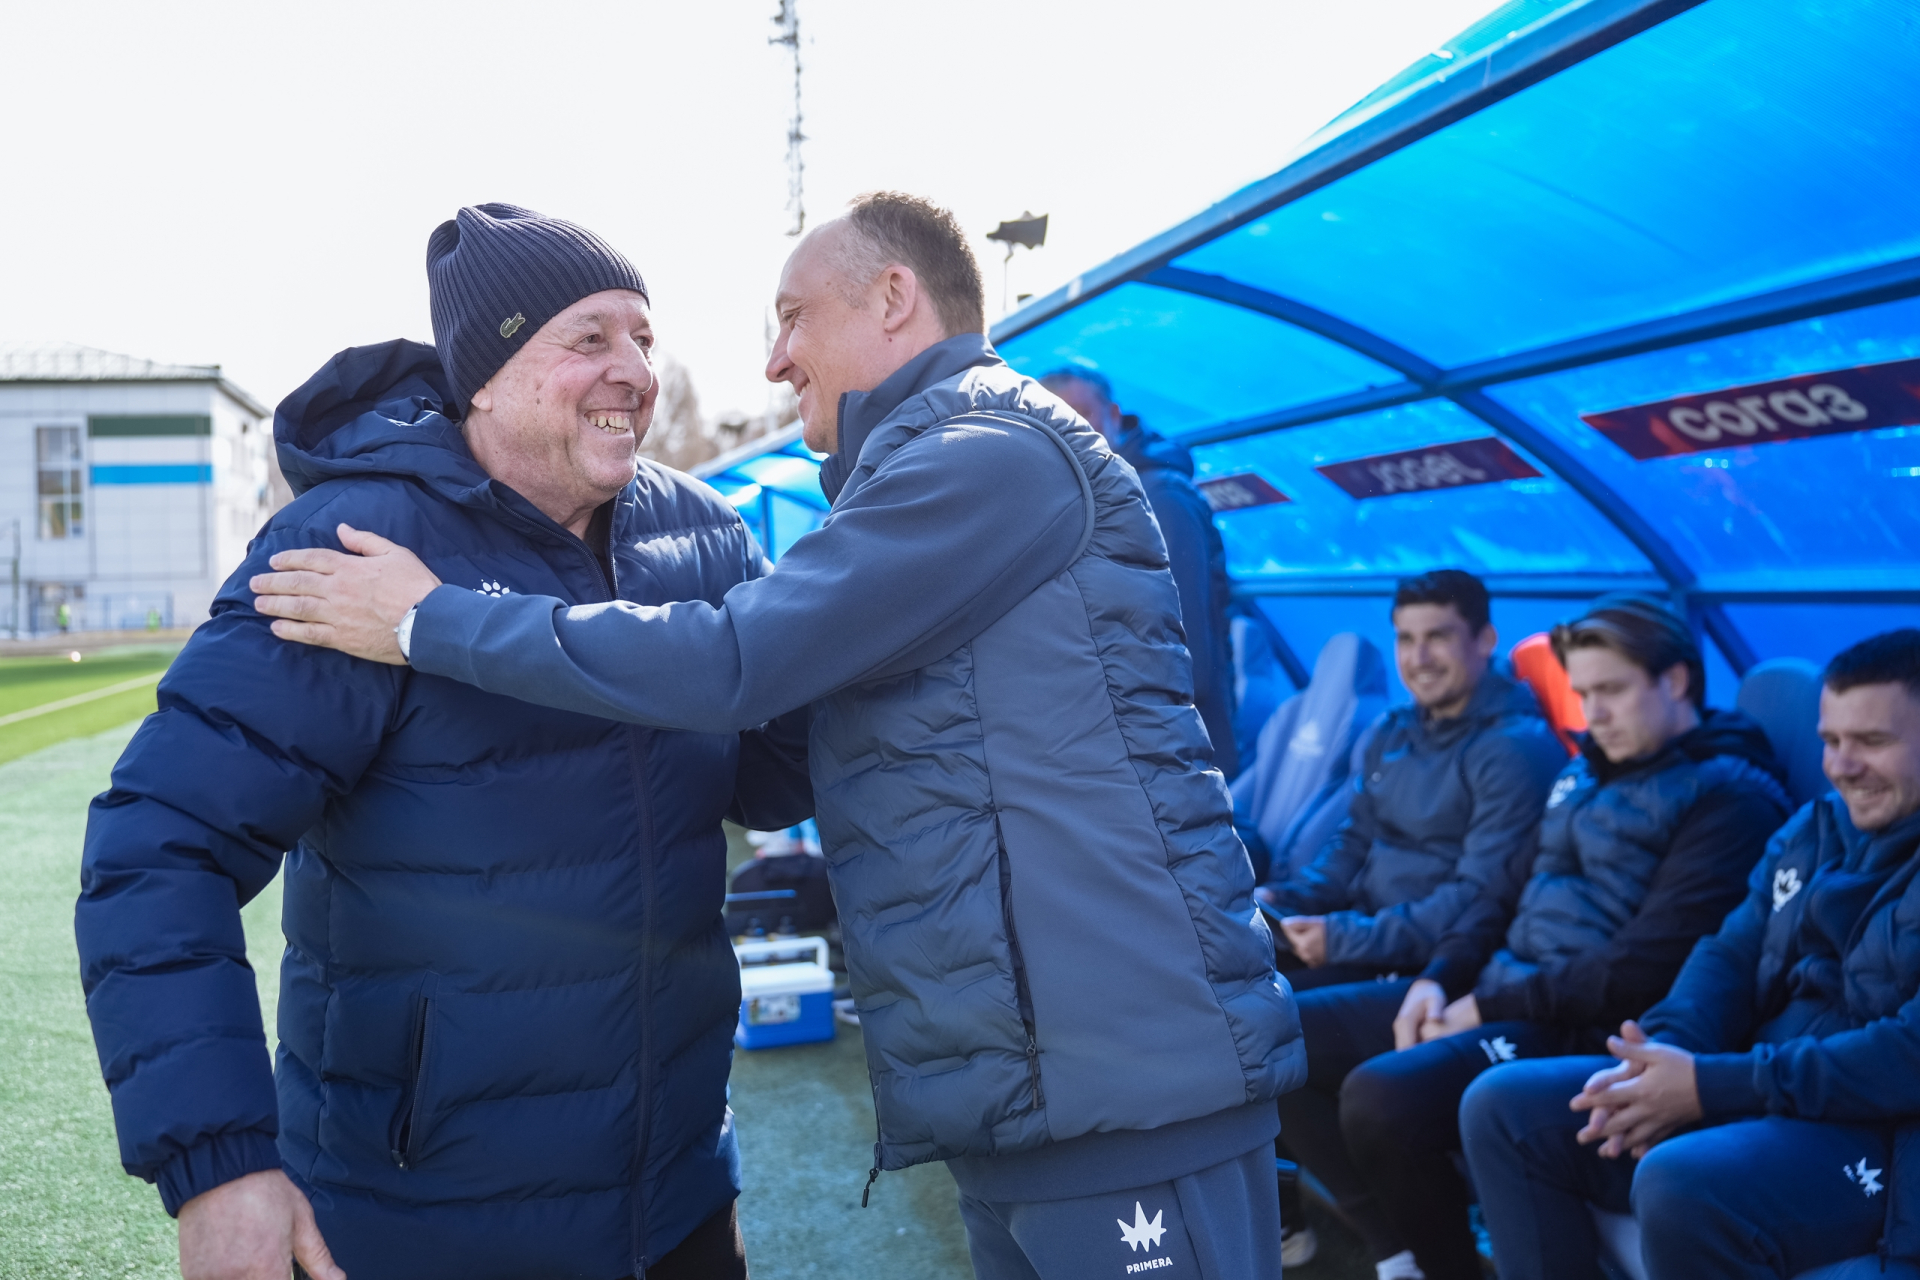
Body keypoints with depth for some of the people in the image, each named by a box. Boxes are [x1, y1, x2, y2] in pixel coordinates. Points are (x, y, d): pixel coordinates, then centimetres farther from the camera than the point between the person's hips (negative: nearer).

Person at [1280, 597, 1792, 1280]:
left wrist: (1491, 1008, -15)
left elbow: (1645, 967, -17)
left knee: (1380, 1094, -32)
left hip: (1583, 1027, -9)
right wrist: (1439, 978, 1)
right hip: (1492, 990, 9)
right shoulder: (1586, 771, 18)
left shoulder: (1730, 796, -9)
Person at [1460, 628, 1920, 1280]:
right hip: (1758, 1089, 8)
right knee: (1503, 1106, -3)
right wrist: (1664, 1054, -10)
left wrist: (1711, 1087, -22)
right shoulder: (1810, 829, 15)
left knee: (1679, 1185, -37)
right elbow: (1730, 956, 12)